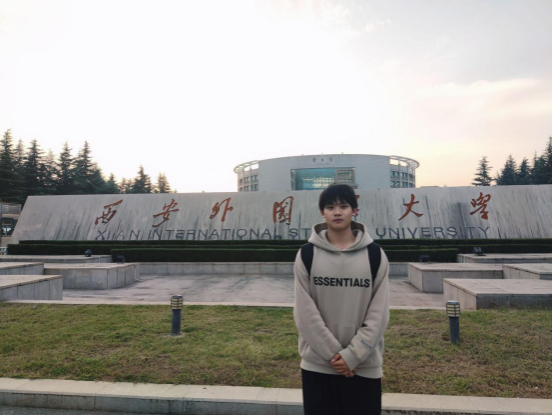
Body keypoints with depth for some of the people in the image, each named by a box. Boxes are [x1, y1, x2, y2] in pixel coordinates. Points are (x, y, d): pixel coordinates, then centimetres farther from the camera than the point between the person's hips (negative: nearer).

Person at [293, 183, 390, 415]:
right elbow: (305, 313, -7)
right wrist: (333, 354, -12)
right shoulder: (307, 255, -4)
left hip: (364, 365, 0)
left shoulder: (375, 255, -3)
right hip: (317, 364, 0)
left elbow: (379, 314, -5)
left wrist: (352, 355, -12)